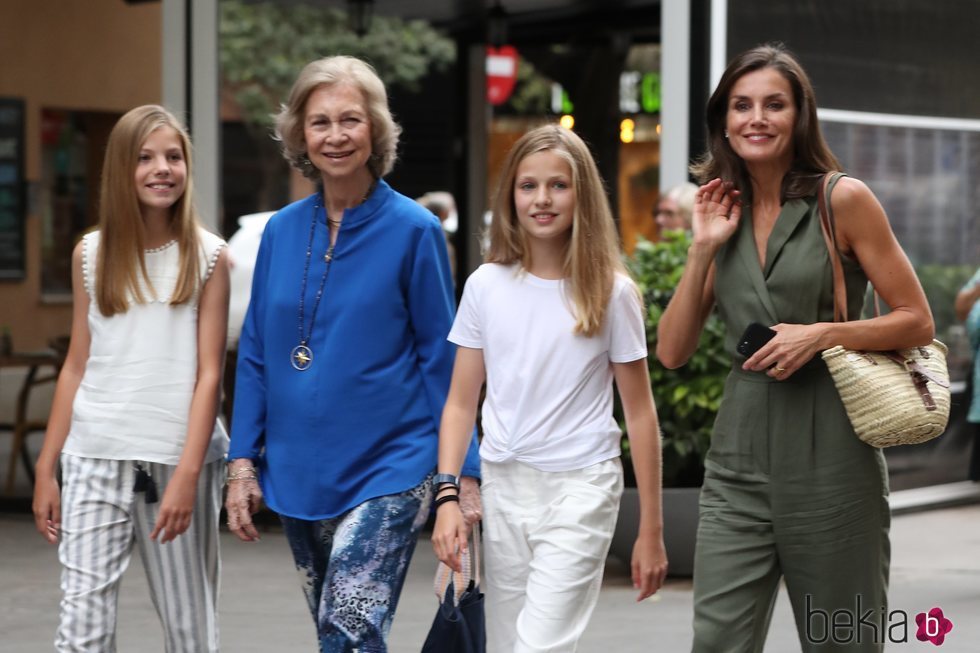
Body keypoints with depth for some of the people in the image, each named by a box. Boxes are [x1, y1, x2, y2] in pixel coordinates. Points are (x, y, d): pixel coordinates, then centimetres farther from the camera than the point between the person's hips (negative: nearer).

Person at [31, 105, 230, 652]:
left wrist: (187, 473, -13)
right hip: (95, 460, 2)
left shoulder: (208, 257, -1)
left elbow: (209, 374, -4)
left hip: (178, 459, -2)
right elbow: (77, 368, 11)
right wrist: (46, 468, 7)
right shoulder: (92, 254, 7)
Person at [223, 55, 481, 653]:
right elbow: (256, 353, 10)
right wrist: (243, 462, 4)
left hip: (387, 473, -5)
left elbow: (443, 359, -4)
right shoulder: (282, 231, 5)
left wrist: (464, 475, -7)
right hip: (297, 474, 5)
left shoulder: (412, 229, -7)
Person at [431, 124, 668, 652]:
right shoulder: (486, 286, 3)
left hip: (580, 488, -3)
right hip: (502, 486, 4)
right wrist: (447, 497, -7)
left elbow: (639, 413, 1)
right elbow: (461, 404, 6)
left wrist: (651, 530, 0)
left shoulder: (610, 292, -3)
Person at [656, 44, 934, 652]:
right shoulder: (725, 213, 11)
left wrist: (824, 333, -16)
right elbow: (672, 351, 8)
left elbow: (917, 322, -2)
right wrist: (703, 248, 0)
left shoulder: (843, 201, -3)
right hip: (740, 460, 4)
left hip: (830, 459, -4)